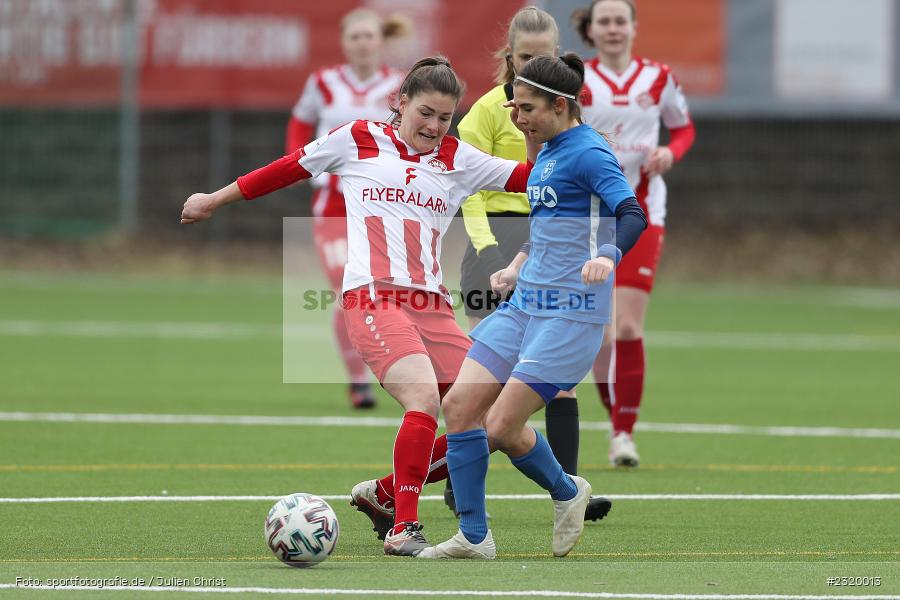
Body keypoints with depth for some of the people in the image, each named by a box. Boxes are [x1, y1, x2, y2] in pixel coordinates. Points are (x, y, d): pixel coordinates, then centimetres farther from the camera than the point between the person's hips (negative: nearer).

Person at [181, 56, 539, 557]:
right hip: (372, 297, -5)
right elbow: (291, 169, 20)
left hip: (433, 305, 5)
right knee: (425, 398, -27)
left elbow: (532, 179, 13)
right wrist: (214, 200, 28)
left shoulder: (458, 159, 16)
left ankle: (384, 495, 14)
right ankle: (403, 529, -21)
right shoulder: (358, 140, 10)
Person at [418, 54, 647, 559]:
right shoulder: (548, 153, 15)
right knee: (460, 405, -3)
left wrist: (607, 257, -45)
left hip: (570, 313, -9)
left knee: (502, 428, -10)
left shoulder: (588, 153, -13)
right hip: (525, 304, 9)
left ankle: (567, 493, 19)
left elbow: (633, 216, -27)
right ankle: (474, 536, 6)